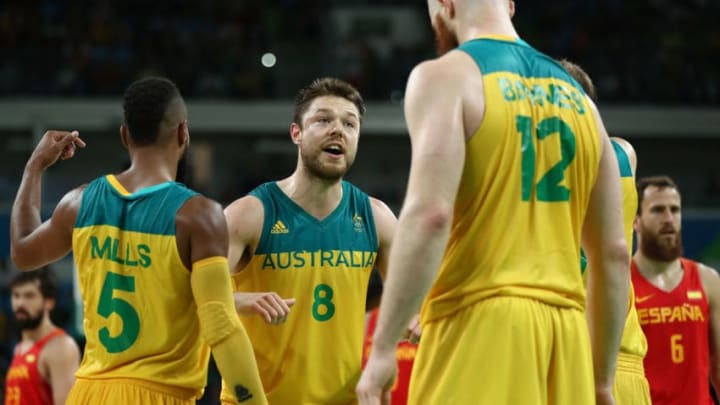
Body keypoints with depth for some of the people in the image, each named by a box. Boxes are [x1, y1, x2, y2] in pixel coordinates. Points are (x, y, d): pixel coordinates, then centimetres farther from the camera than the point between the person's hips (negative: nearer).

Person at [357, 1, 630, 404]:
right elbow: (614, 254, 17)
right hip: (566, 330, 6)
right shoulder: (576, 97, 18)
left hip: (480, 325, -6)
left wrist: (383, 346, -14)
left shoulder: (446, 76, -1)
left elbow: (430, 215, -16)